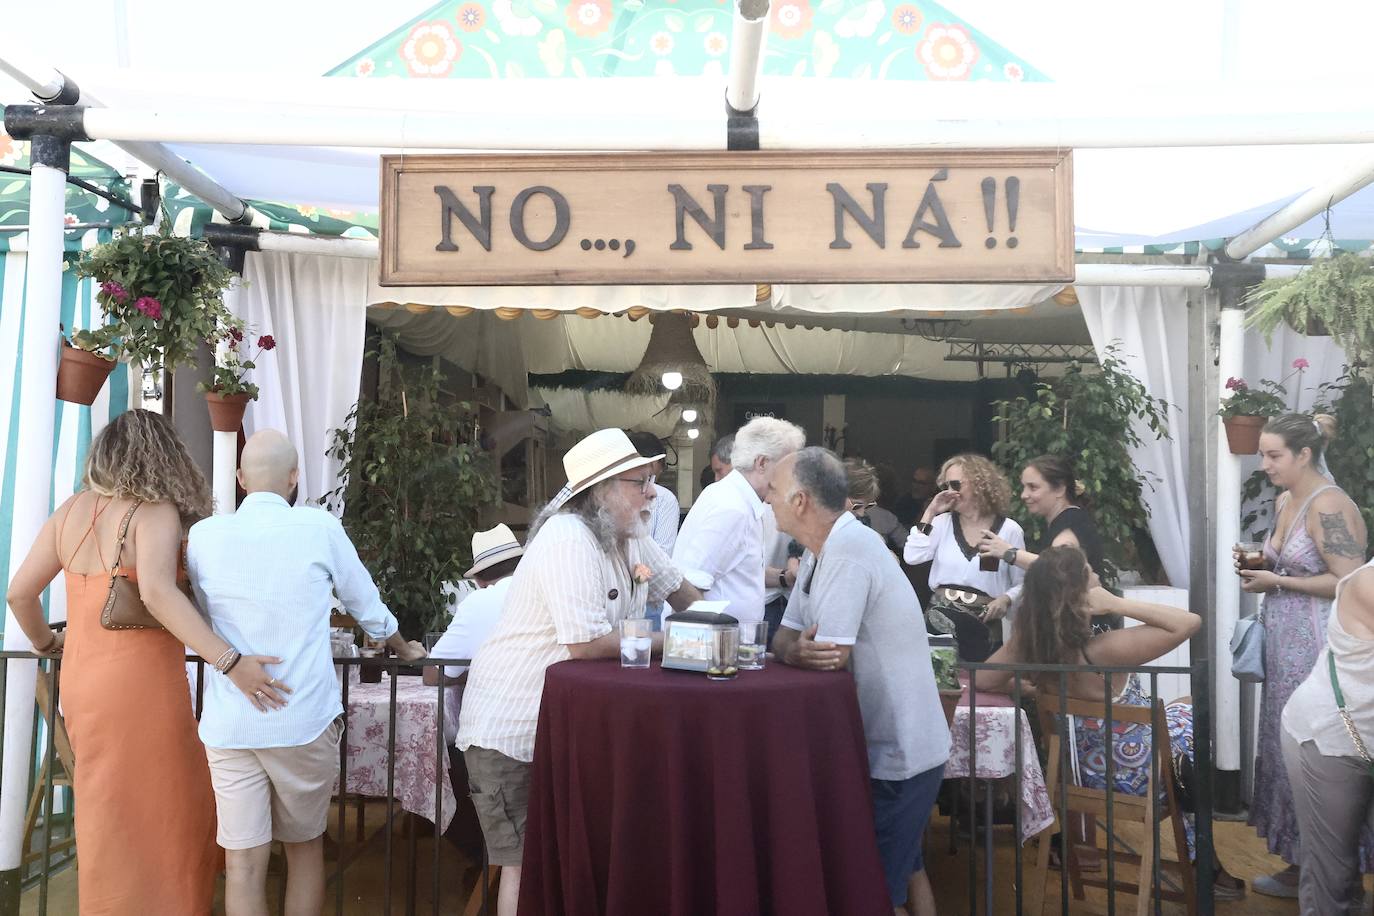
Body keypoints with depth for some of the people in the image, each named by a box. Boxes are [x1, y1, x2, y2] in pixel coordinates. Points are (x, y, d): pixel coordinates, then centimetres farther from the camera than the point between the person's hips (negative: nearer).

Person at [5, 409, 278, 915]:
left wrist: (44, 642, 28)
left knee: (108, 814, 21)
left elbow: (20, 591, 9)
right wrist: (230, 661, -31)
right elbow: (156, 592, -29)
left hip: (83, 681, 7)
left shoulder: (72, 509, 6)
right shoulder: (156, 511, -13)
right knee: (166, 816, 6)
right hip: (140, 684, -7)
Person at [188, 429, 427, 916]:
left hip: (228, 723, 2)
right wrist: (404, 648, 26)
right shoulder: (320, 527, -6)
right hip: (304, 717, -1)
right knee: (305, 845, 17)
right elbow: (365, 602, 8)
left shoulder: (203, 535, 1)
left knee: (243, 859, 6)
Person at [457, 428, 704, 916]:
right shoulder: (569, 540, -25)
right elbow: (586, 642, -29)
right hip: (512, 727, -8)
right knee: (528, 864, -1)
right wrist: (674, 641, -18)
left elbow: (677, 586, 17)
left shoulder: (631, 534, 2)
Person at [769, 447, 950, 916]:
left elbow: (832, 656, -28)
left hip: (896, 753, -9)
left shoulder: (849, 550, -25)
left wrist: (797, 653, -8)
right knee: (905, 866, 25)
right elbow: (787, 637, 4)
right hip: (901, 744, 9)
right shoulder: (821, 550, 5)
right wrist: (795, 651, -18)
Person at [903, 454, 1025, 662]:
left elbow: (1022, 583, 6)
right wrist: (930, 513, 1)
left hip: (984, 620, -1)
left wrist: (1006, 599, -15)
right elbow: (912, 557, -3)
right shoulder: (943, 522, 13)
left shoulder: (1009, 529, 5)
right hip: (942, 612, 1)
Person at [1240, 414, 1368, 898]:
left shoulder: (1328, 506, -17)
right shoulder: (1284, 502, 11)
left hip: (1319, 647, -9)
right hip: (1287, 644, 9)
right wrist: (1259, 565, 5)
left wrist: (1277, 582, -17)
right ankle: (1303, 863, 23)